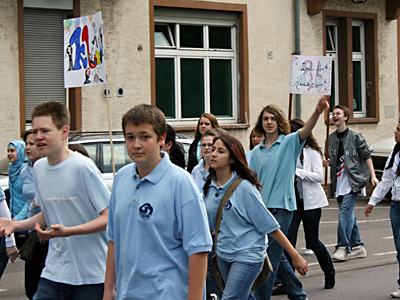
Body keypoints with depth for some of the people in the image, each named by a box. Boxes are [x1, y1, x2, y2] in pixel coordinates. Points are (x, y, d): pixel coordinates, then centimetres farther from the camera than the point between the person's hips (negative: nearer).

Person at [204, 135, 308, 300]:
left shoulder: (244, 188, -17)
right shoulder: (209, 186, 2)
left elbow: (271, 227, -14)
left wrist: (295, 257, -11)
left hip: (247, 255, -7)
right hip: (223, 254, 7)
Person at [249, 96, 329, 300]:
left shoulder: (289, 142, -1)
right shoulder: (256, 151, 12)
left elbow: (306, 130, -21)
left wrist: (317, 112, -40)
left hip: (282, 206, -5)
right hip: (262, 207, 6)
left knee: (271, 256, -8)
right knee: (276, 255, 13)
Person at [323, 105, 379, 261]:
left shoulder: (355, 136, -4)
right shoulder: (331, 138, 11)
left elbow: (366, 156, -1)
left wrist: (373, 176, -7)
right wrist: (327, 162, -1)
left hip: (353, 181, -6)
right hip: (338, 182, 6)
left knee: (345, 212, -15)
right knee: (348, 215, 10)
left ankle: (343, 247, -12)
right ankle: (357, 246, 18)